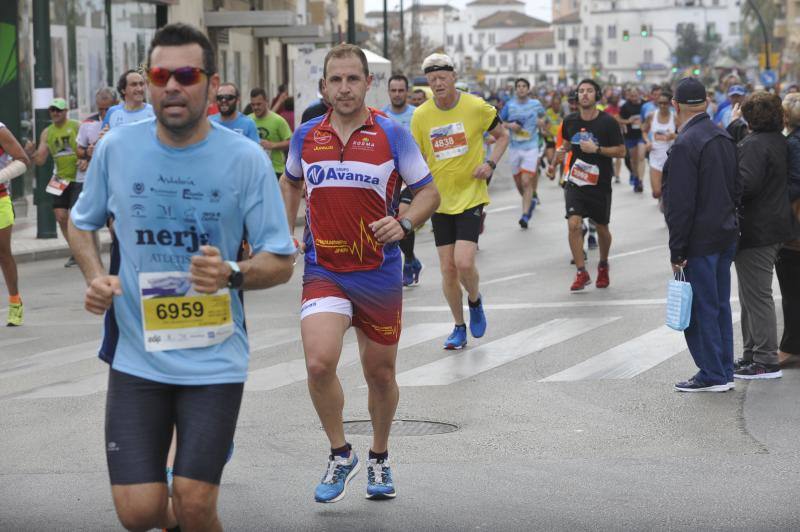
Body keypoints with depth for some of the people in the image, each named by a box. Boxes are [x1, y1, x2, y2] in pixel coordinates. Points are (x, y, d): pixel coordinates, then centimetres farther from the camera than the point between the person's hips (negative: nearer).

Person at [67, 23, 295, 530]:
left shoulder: (245, 159, -9)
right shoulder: (116, 148, -2)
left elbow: (282, 261, -5)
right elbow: (82, 224, 15)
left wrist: (232, 274, -26)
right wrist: (96, 276, -5)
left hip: (214, 359, -2)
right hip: (136, 354, 2)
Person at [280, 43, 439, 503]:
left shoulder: (392, 134, -5)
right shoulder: (306, 136, 3)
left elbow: (429, 192, -1)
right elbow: (291, 183, 23)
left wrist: (403, 224, -19)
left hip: (380, 272, -1)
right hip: (323, 271, 1)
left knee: (381, 374, 11)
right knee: (319, 363, -20)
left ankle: (380, 459, 36)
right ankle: (340, 455, 2)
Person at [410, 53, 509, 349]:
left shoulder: (476, 107, -8)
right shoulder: (421, 116, -2)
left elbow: (502, 136, 8)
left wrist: (491, 163, -9)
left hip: (471, 197, -3)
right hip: (440, 200, 3)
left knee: (464, 263, -16)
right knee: (447, 268, 3)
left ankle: (475, 301, 17)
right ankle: (459, 328, 21)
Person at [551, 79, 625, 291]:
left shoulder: (608, 122, -9)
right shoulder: (570, 121, 1)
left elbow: (621, 151, -7)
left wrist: (596, 149, -20)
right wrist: (560, 153, 0)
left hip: (600, 182, -2)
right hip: (575, 181, 2)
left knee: (601, 228, 11)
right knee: (573, 224, -16)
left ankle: (603, 265, 38)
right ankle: (582, 273, -8)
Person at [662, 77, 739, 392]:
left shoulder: (685, 145, -18)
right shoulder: (725, 139, 8)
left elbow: (680, 204, -20)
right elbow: (736, 190, 15)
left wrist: (677, 250, -16)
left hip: (700, 239, -8)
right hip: (727, 235, 9)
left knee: (701, 309, -1)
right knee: (720, 305, 15)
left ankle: (712, 375, 4)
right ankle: (724, 372, 21)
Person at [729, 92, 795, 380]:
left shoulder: (755, 145, -18)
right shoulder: (780, 141, 10)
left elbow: (747, 183, -28)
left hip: (755, 231, -10)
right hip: (776, 226, 10)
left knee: (756, 296, -4)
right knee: (753, 294, 19)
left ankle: (766, 362, -1)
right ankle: (753, 354, 27)